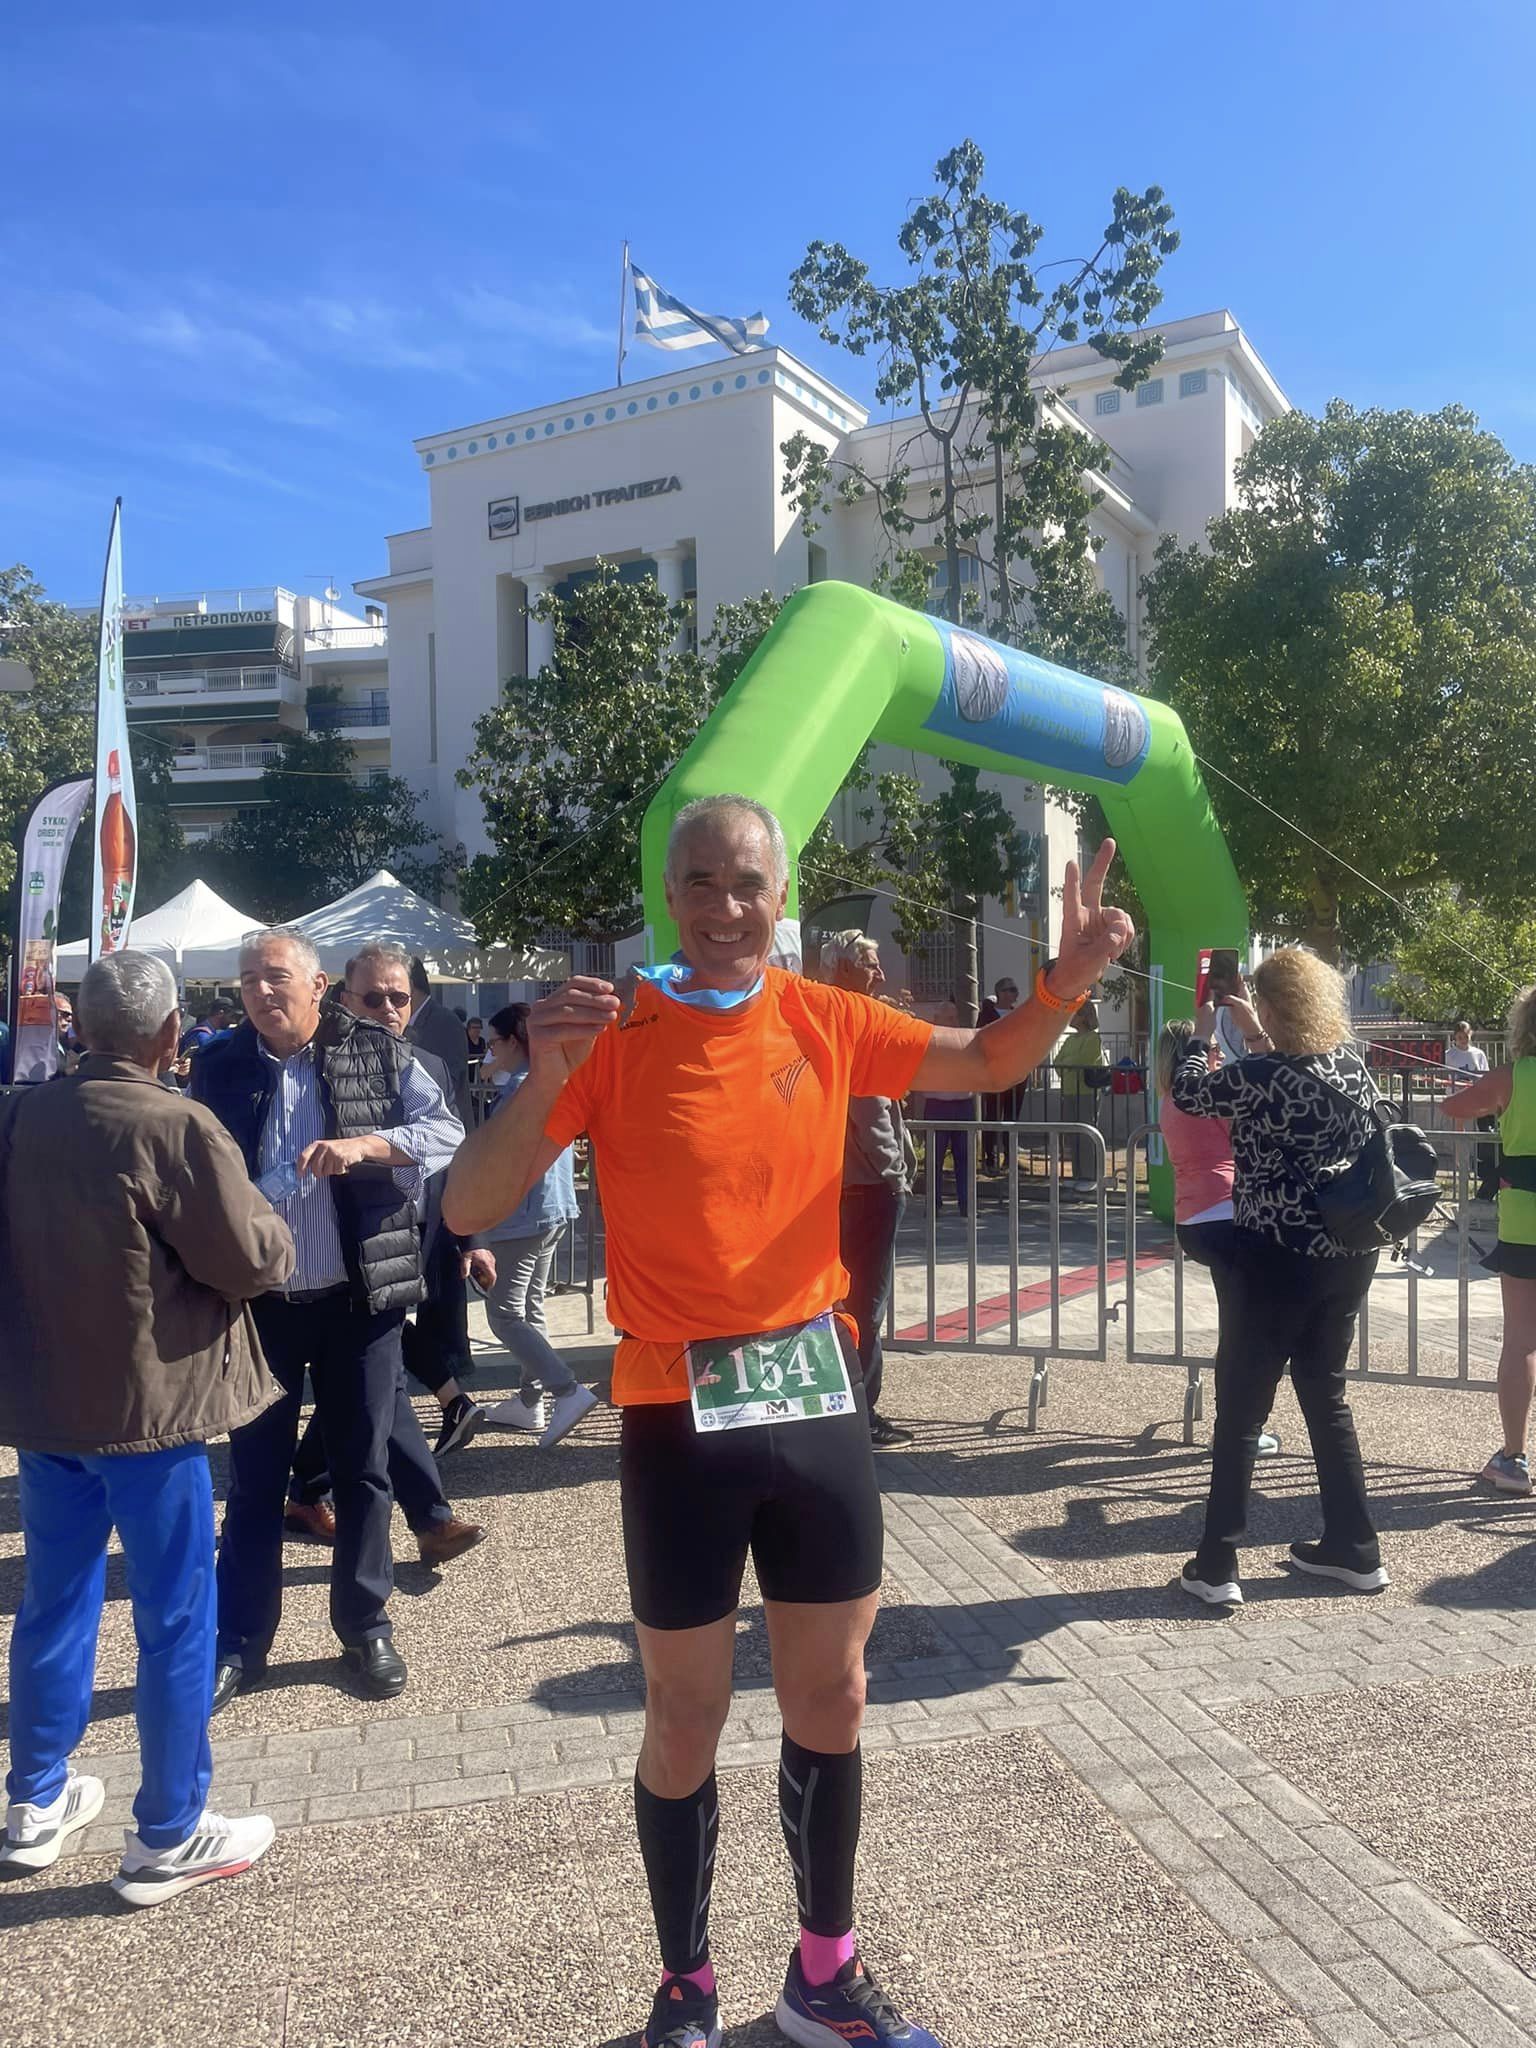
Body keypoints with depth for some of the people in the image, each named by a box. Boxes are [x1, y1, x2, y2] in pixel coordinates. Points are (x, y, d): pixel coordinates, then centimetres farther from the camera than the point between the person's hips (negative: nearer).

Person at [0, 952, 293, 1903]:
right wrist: (253, 1207, 3)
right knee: (177, 1622, 5)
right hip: (149, 1404, -7)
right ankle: (167, 1840, 16)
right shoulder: (176, 1127, -20)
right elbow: (259, 1262, -15)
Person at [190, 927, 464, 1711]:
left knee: (362, 1467, 10)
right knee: (254, 1474, 10)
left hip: (357, 1298, -1)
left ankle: (366, 1629, 26)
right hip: (257, 1300, 1)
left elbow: (447, 1133, -9)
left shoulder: (379, 1055, -2)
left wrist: (364, 1143, -24)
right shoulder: (218, 1068, 3)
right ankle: (239, 1644, 25)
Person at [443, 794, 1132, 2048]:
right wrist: (543, 1082, -32)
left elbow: (989, 1065, 12)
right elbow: (469, 1213, -14)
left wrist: (1067, 980, -7)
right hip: (680, 1419, -3)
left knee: (831, 1702, 17)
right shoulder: (616, 1037, -11)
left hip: (818, 1402, 4)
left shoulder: (823, 1022, 0)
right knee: (686, 1722, 11)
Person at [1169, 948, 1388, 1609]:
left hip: (1279, 1259, -7)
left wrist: (1201, 1035, 13)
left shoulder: (1262, 1076, -19)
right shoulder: (1352, 1062, 2)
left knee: (1241, 1410, 4)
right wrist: (1257, 1038, 24)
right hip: (1349, 1255, 7)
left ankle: (1215, 1568, 9)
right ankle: (1355, 1551, 28)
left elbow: (1189, 1092, -3)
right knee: (1326, 1397, 20)